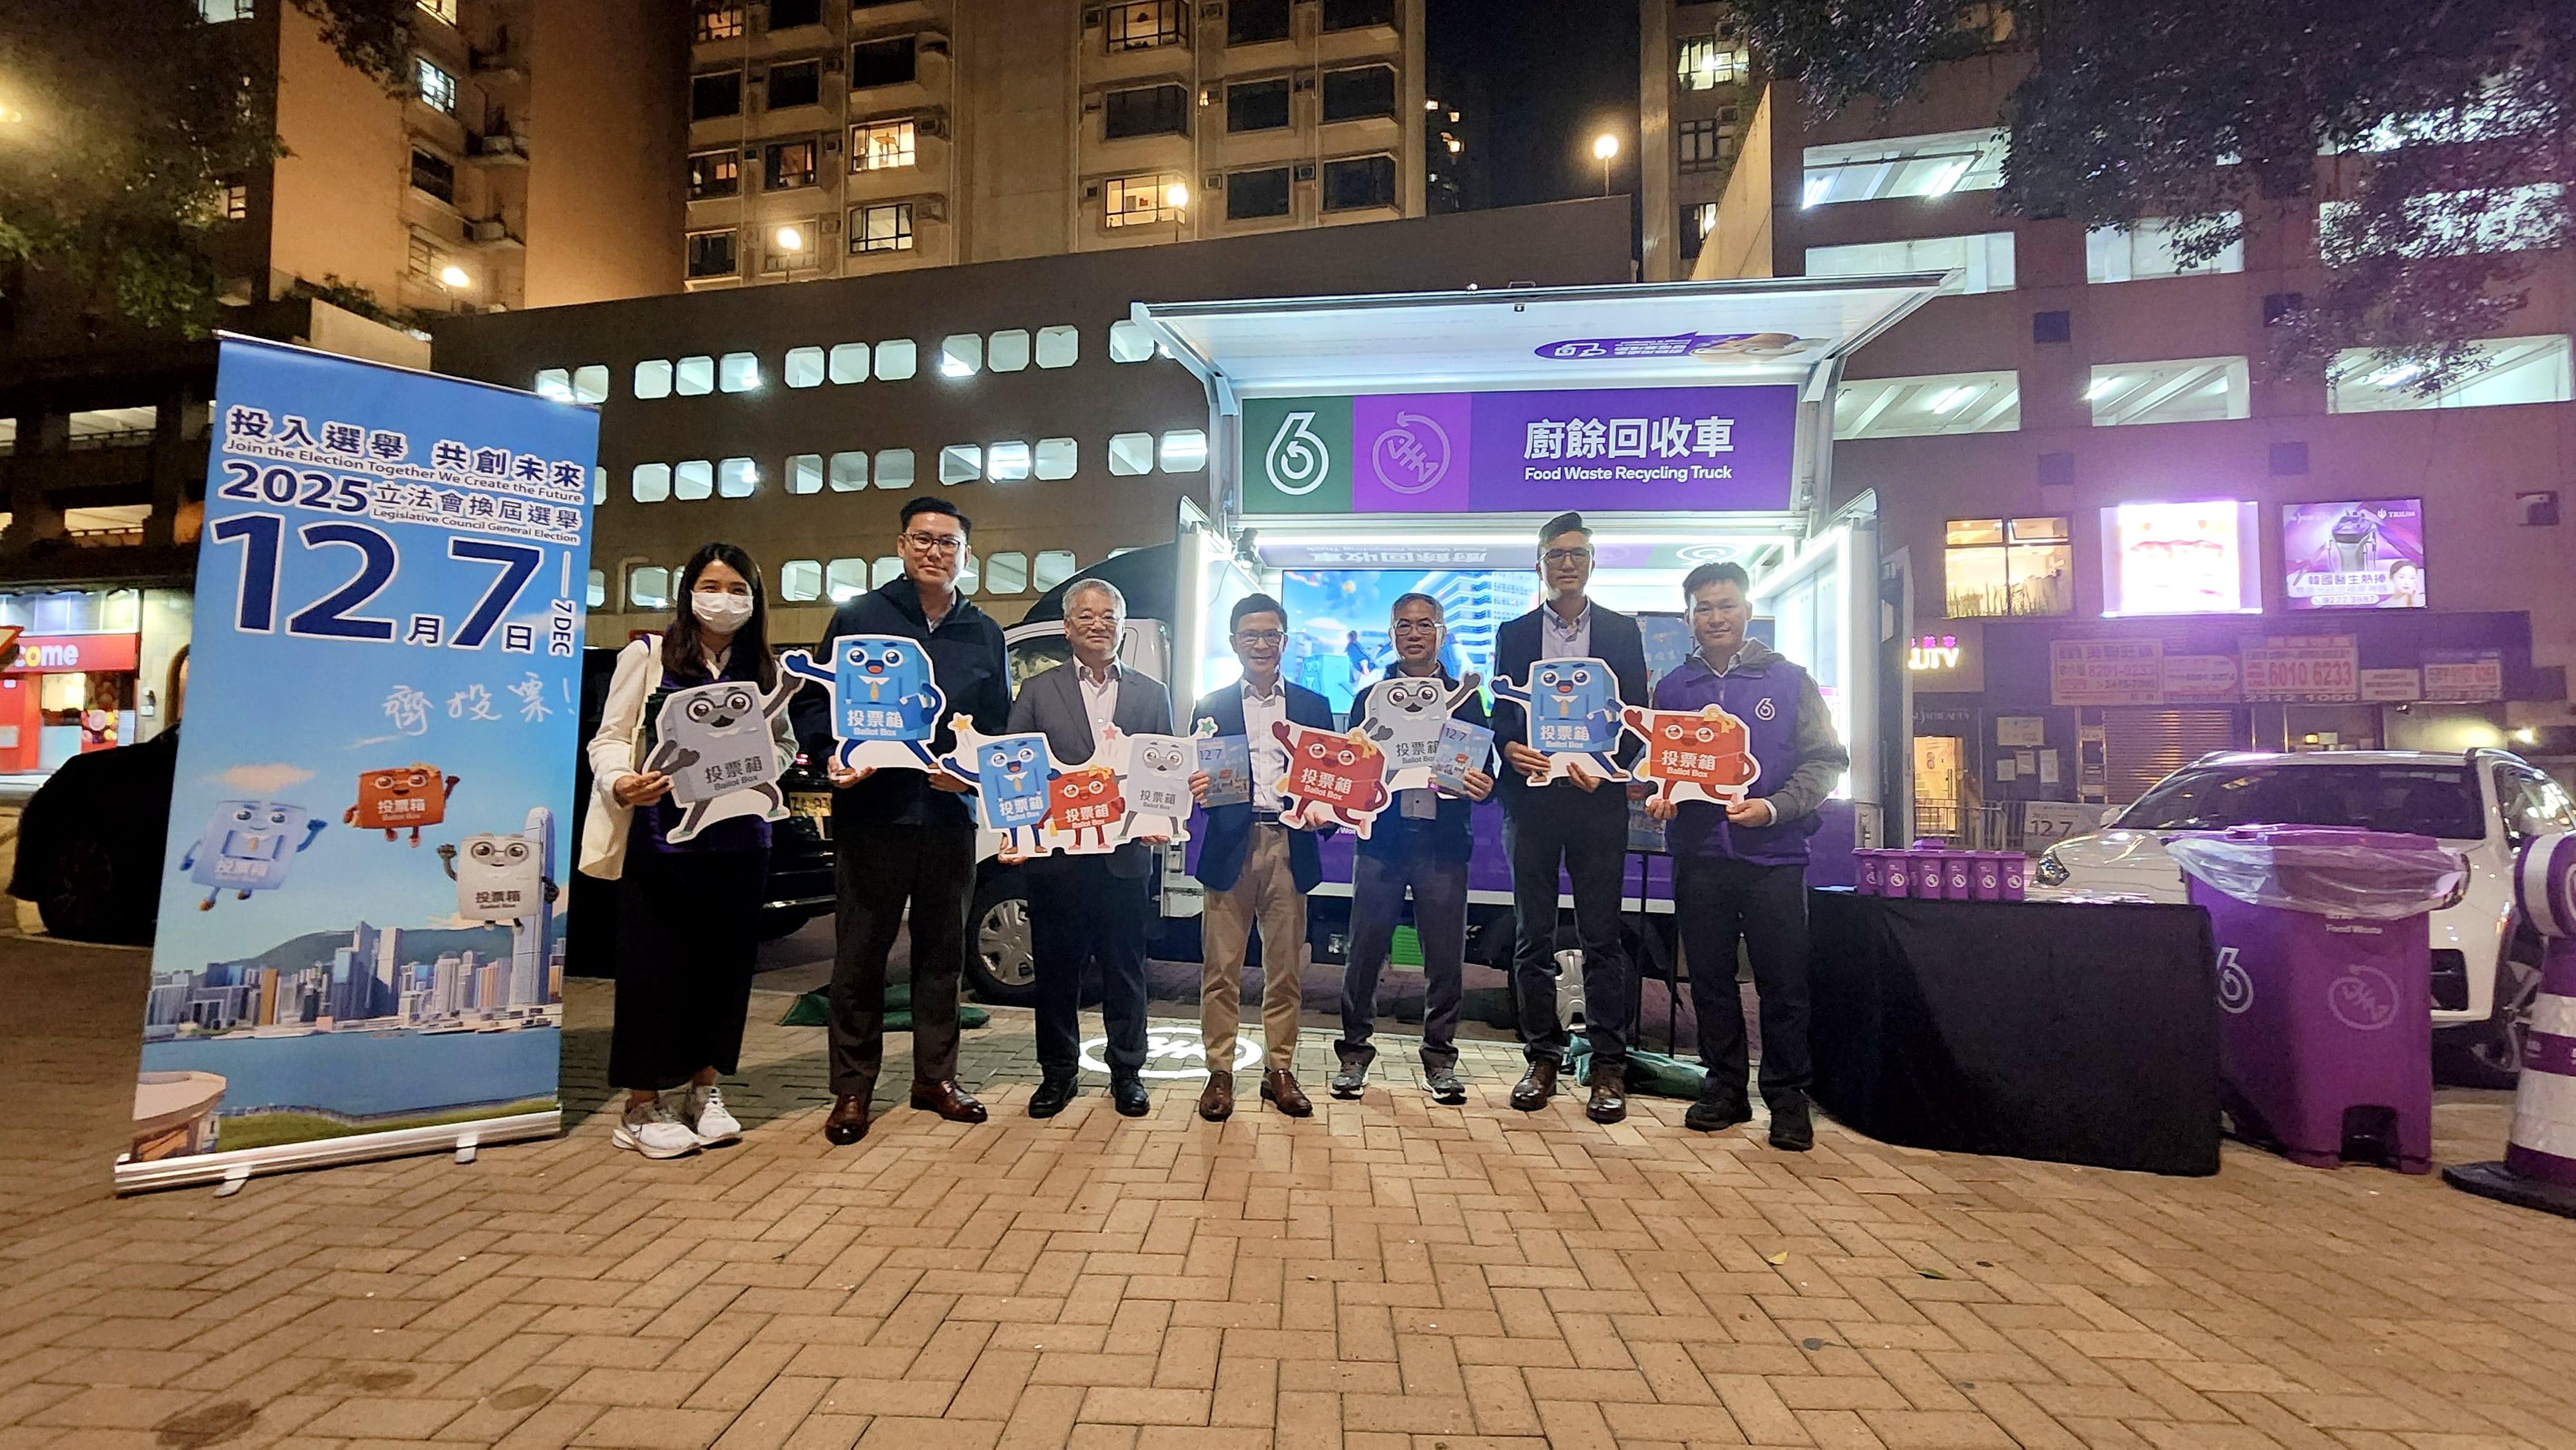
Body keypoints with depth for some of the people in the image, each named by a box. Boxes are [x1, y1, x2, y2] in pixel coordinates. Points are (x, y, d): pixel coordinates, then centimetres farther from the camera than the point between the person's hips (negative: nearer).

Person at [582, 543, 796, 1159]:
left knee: (724, 964, 8)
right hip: (659, 839, -3)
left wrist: (775, 763, -9)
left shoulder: (765, 671, 11)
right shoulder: (647, 656, 1)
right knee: (654, 967, 2)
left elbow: (783, 745, 14)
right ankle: (643, 1107, 16)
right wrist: (619, 783, -21)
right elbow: (610, 737, -2)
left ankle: (703, 1088, 24)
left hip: (739, 841, 3)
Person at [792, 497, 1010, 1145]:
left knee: (943, 951, 11)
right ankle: (852, 1088, 18)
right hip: (872, 809, -2)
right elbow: (811, 703, 3)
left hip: (951, 814, 3)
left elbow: (1000, 726, 12)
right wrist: (832, 756, -15)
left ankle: (936, 1078, 24)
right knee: (860, 953, 5)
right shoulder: (858, 617, 5)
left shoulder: (985, 634, 12)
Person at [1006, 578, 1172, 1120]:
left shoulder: (1152, 694, 9)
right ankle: (1058, 1072, 26)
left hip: (1125, 857, 0)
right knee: (1056, 968, 10)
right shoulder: (1037, 690, 7)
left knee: (1124, 969, 9)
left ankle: (1127, 1072, 24)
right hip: (1054, 854, 0)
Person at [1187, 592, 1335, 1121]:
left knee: (1285, 967, 7)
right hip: (1230, 845, -1)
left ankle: (1279, 1071, 20)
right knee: (1221, 966, 2)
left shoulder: (1314, 706, 12)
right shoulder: (1211, 707, 10)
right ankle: (1220, 1072, 15)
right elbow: (1197, 777, 7)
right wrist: (1198, 790, -16)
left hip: (1289, 846, 1)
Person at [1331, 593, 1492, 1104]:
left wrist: (1481, 787, -15)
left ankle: (1440, 1057, 22)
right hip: (1382, 837, 0)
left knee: (1446, 957, 6)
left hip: (1444, 840, 1)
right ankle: (1354, 1052, 20)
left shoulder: (1466, 699, 10)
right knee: (1365, 951, 4)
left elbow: (1484, 770, 6)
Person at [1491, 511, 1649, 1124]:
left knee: (1601, 935, 2)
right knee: (1532, 935, 6)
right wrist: (1510, 749, -13)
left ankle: (1608, 1066, 12)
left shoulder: (1622, 631, 10)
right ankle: (1543, 1057, 18)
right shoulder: (1513, 633, 12)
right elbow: (1500, 715, 9)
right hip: (1530, 795, 1)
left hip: (1597, 795, -1)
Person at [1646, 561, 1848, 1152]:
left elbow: (1826, 761, 0)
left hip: (1773, 854, -2)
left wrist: (1774, 808, -15)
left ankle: (1787, 1095, 21)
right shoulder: (1671, 689, 9)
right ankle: (1724, 1086, 25)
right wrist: (1656, 798, -9)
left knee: (1783, 983, 4)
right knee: (1710, 980, 10)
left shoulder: (1789, 681, 3)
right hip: (1698, 855, 2)